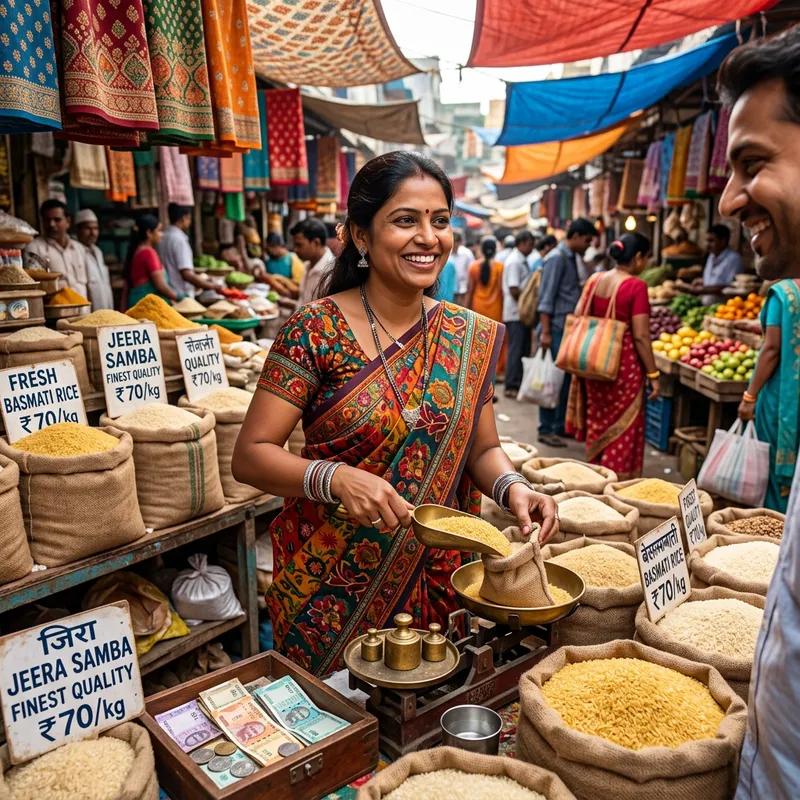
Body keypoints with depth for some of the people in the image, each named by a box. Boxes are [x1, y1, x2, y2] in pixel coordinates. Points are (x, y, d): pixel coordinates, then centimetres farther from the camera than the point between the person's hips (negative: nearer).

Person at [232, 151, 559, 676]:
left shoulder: (469, 337, 0)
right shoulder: (317, 330, -14)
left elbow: (482, 448, 6)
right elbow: (250, 455, -14)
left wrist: (512, 487, -14)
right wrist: (335, 479, -31)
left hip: (434, 581, 4)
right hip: (331, 588, -3)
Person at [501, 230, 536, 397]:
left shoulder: (522, 261, 14)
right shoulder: (514, 261, -14)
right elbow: (514, 290, -20)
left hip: (522, 313, 9)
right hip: (516, 314, -9)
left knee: (524, 350, 12)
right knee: (516, 350, -5)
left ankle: (519, 383, 19)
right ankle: (511, 386, 0)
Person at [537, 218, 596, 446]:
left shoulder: (571, 258, 16)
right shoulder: (556, 258, -11)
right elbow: (546, 299, -16)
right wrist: (545, 332, -20)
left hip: (568, 328, 9)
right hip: (556, 329, -9)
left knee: (566, 379, 12)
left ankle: (560, 425, 21)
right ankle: (546, 430, 6)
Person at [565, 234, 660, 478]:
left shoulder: (594, 280, 4)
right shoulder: (636, 286, -14)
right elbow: (640, 336, -16)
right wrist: (653, 375, -9)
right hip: (624, 365, -6)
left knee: (597, 422, 18)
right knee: (623, 430, 5)